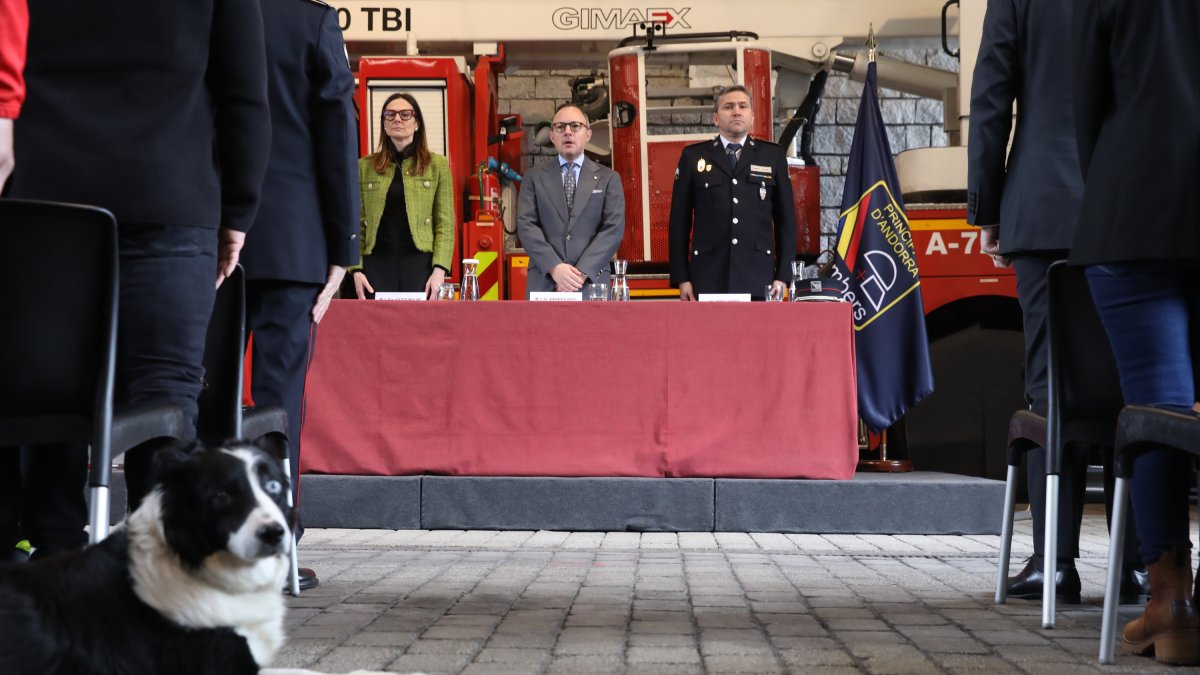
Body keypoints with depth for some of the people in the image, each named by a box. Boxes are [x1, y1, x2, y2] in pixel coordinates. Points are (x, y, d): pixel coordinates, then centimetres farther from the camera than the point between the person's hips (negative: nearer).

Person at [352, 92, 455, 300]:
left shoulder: (437, 165, 7)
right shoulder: (364, 166, 11)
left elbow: (445, 223, 2)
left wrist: (439, 270, -9)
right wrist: (356, 270, -3)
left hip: (420, 262, -1)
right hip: (377, 262, 1)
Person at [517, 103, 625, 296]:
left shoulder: (608, 179, 10)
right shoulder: (534, 178, 11)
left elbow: (614, 228, -1)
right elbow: (526, 225, 0)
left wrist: (582, 273, -14)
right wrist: (554, 267, -16)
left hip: (591, 283, 0)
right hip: (544, 284, 0)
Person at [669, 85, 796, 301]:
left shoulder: (773, 156, 12)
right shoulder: (693, 157, 10)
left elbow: (786, 219, 10)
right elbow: (679, 220, 8)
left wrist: (783, 275, 3)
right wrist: (681, 278, 1)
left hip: (758, 280, 1)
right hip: (708, 279, -1)